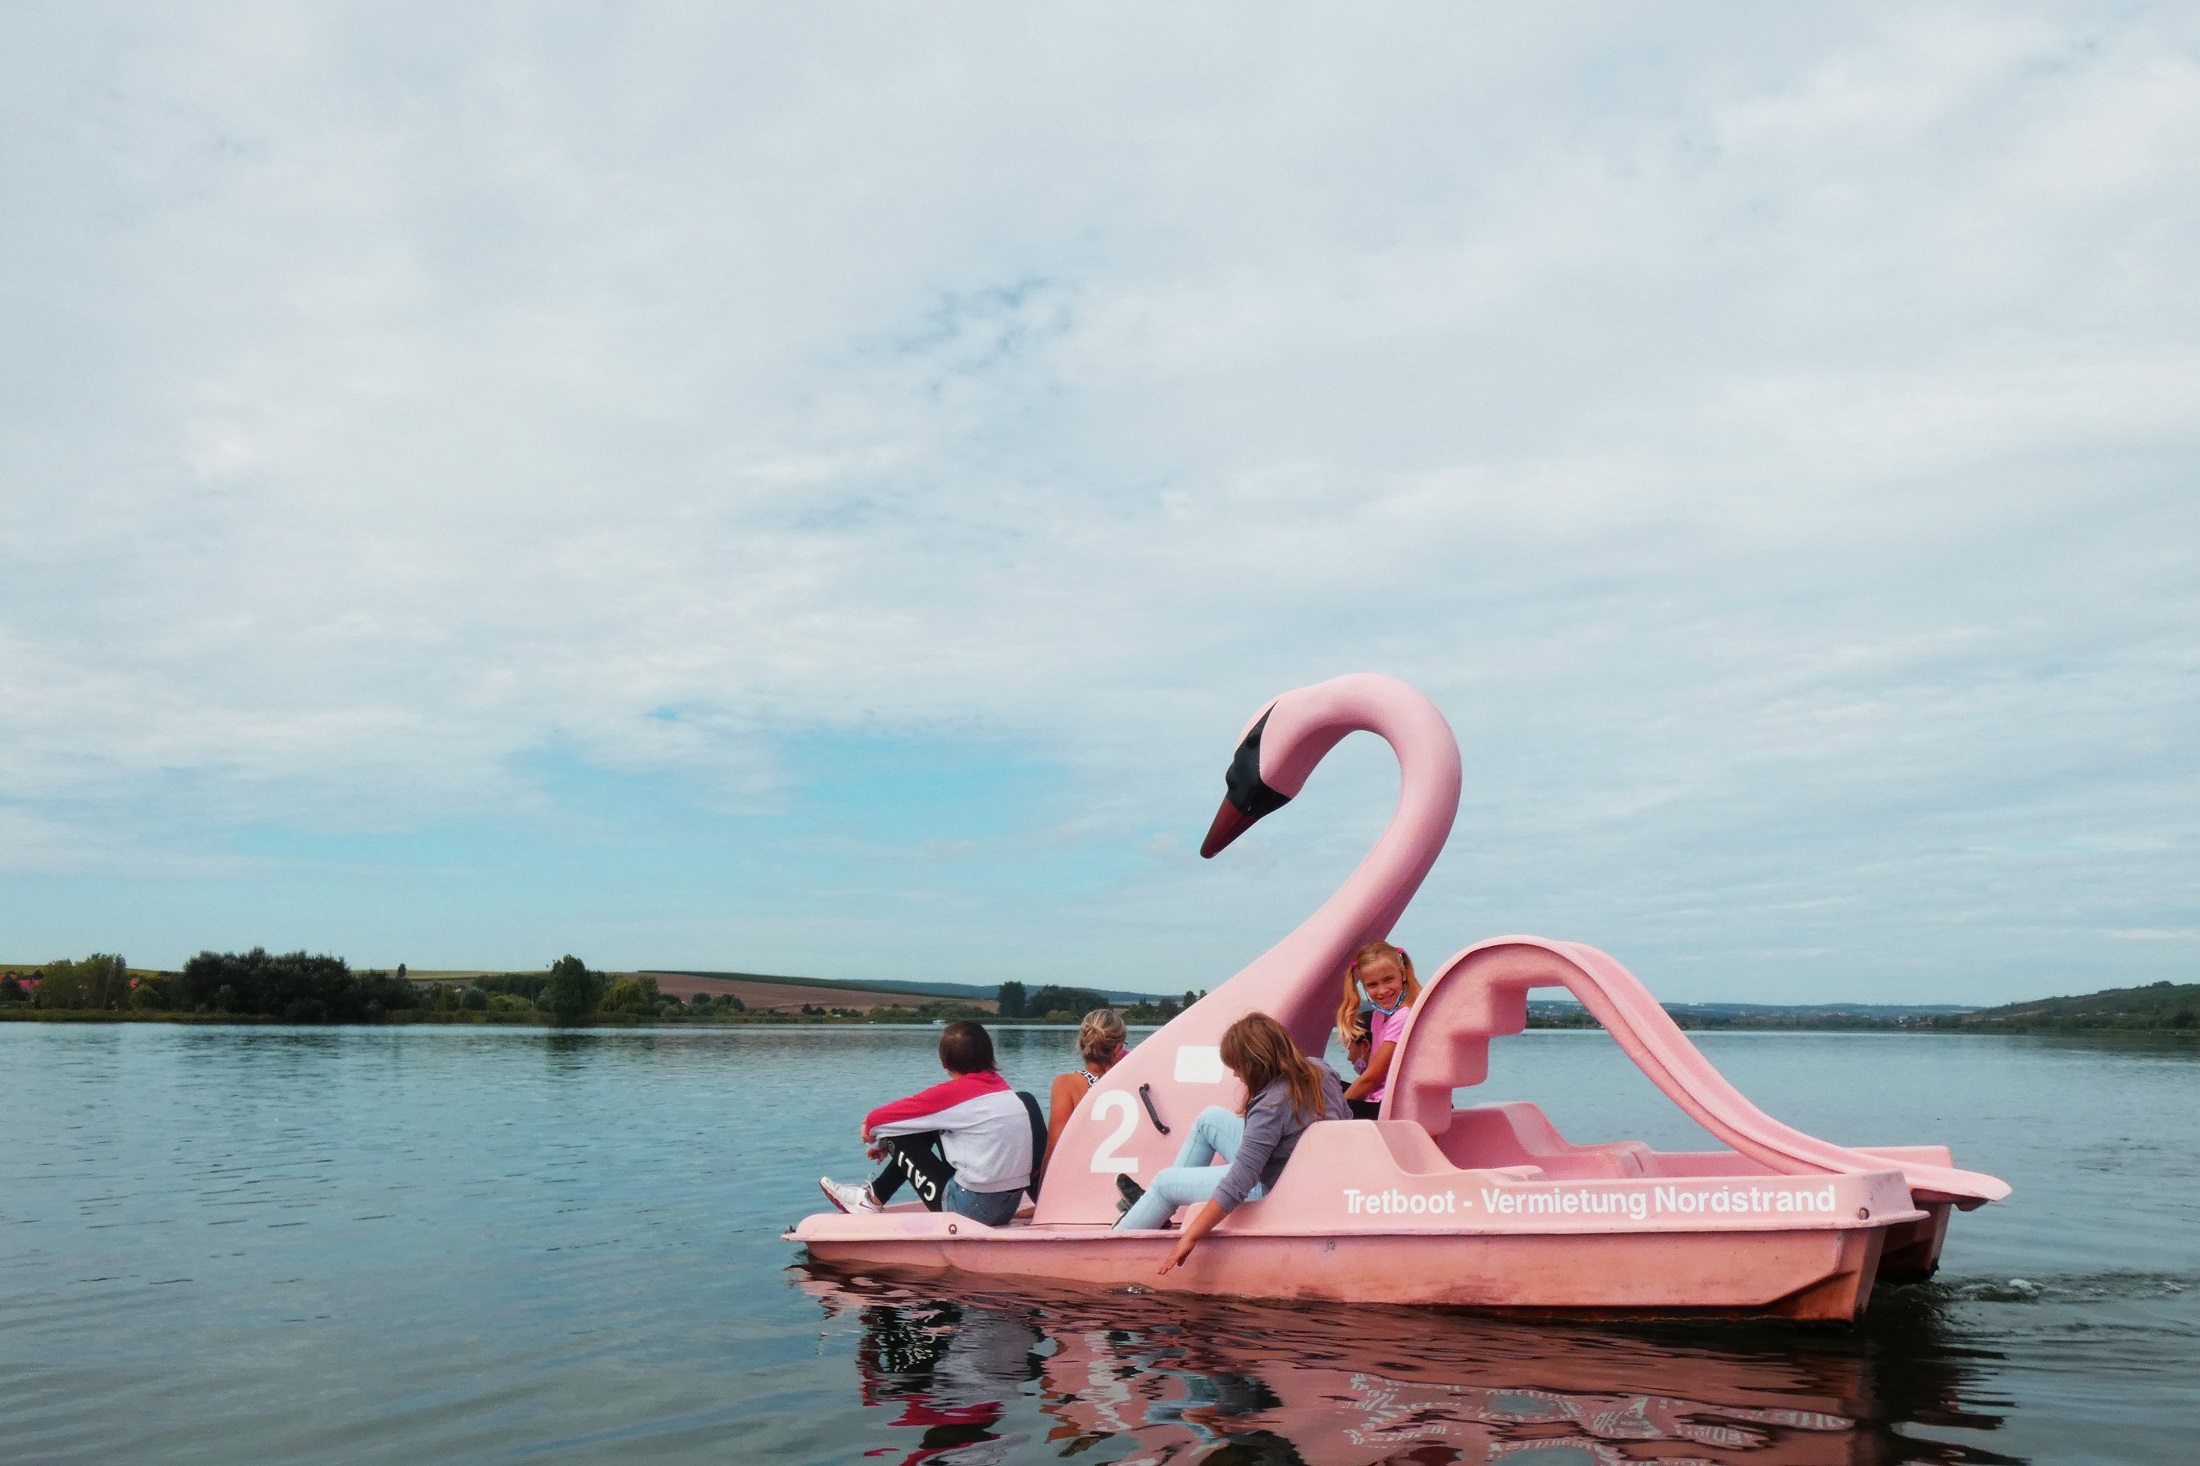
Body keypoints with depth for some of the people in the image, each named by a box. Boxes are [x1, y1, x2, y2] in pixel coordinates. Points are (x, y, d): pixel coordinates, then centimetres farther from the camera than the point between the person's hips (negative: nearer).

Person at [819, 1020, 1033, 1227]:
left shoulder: (957, 1091, -13)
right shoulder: (1001, 1085, 7)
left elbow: (877, 1119, -5)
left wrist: (872, 1127, 18)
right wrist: (883, 1141, 22)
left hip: (975, 1208, -7)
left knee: (900, 1135, 5)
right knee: (929, 1124, 19)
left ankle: (873, 1199, 25)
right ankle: (876, 1195, 28)